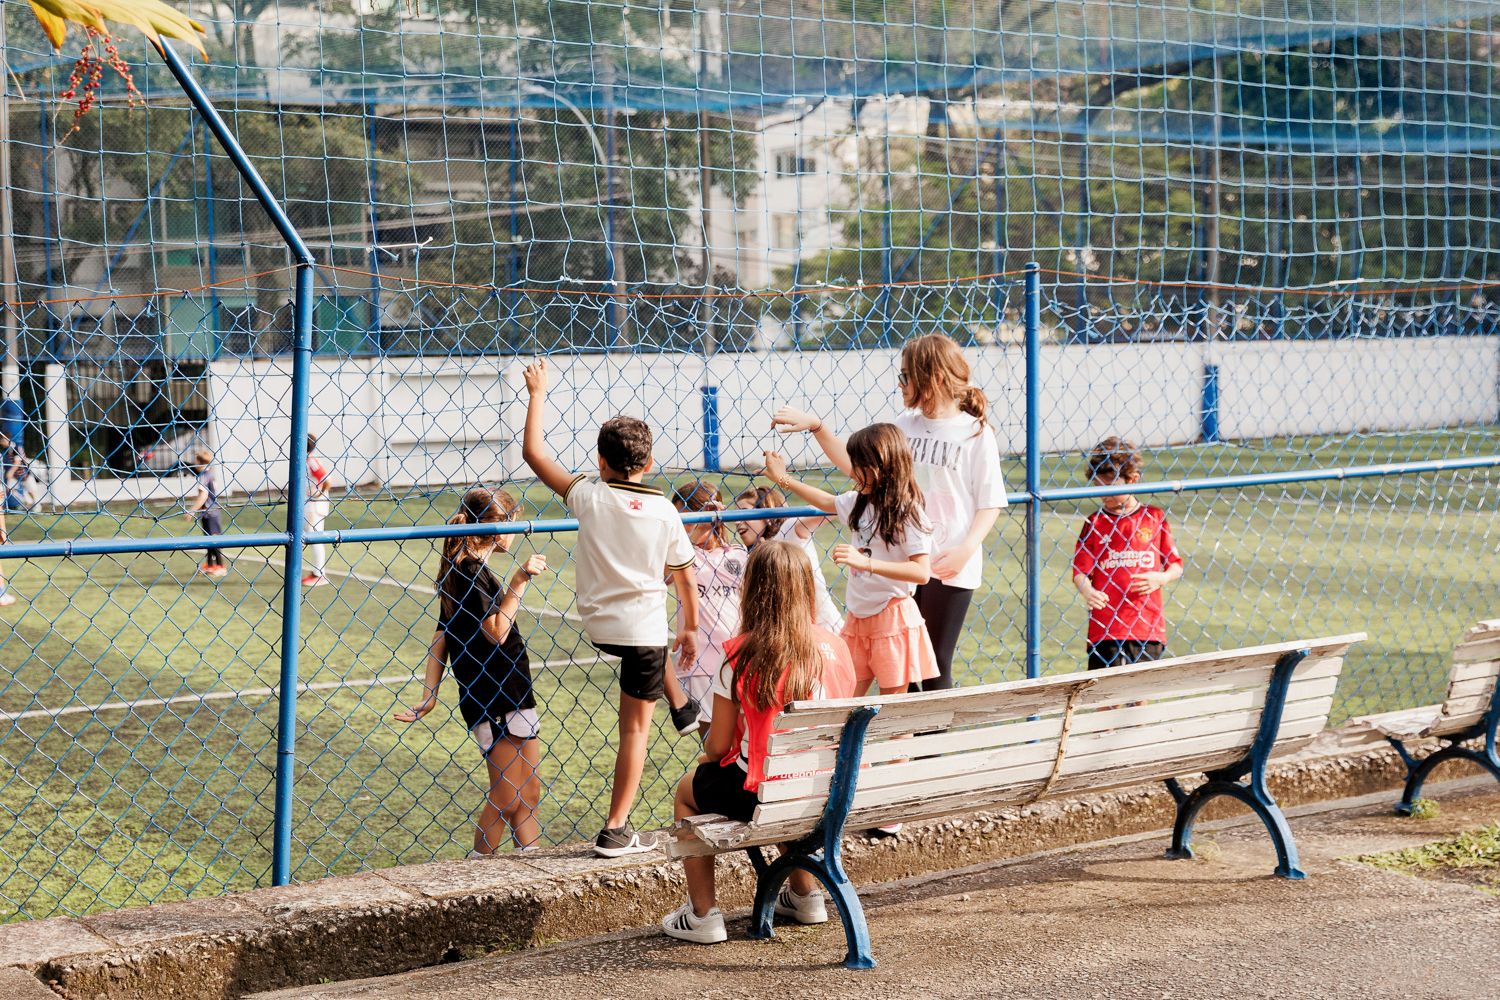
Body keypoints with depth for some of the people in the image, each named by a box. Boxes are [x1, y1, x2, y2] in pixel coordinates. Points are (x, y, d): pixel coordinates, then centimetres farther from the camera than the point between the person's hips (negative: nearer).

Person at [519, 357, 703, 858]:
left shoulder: (588, 496, -9)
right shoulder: (664, 511, -6)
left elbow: (533, 451, -3)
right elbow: (685, 578, 2)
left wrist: (538, 394, 6)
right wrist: (690, 628, 16)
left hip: (597, 625, 2)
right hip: (644, 628, -1)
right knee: (635, 727, 7)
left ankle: (681, 707, 44)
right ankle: (616, 830, 8)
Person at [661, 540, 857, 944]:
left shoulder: (743, 655, -16)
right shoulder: (834, 646, -4)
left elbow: (718, 746, -11)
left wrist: (709, 755, 14)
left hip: (758, 794, -5)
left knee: (688, 789, 26)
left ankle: (702, 914, 24)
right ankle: (804, 894, 46)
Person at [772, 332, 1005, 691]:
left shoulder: (975, 433, -6)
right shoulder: (905, 425, 8)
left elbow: (990, 503, -6)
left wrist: (966, 549, -20)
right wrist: (816, 427, 5)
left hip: (949, 569, -5)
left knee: (935, 665, 2)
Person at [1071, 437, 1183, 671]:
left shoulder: (1154, 517, 6)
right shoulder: (1095, 523, 3)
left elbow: (1176, 565, 10)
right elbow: (1080, 570, -2)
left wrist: (1161, 578, -10)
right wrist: (1087, 591, -22)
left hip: (1147, 625, 1)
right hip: (1105, 628, -1)